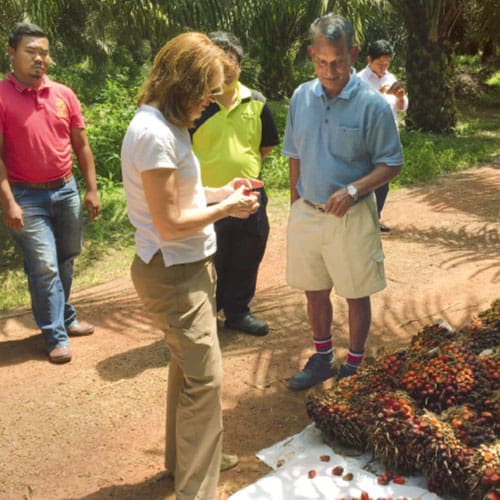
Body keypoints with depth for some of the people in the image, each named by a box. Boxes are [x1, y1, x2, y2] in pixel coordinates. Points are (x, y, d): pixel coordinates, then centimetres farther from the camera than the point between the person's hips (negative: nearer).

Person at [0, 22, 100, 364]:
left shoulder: (64, 94, 3)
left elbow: (81, 145, 9)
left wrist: (92, 190, 5)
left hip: (66, 191, 5)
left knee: (66, 262, 15)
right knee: (44, 268, -3)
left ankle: (65, 319, 33)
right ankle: (56, 337, 9)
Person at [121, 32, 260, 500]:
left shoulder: (166, 124, 7)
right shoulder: (154, 133, -23)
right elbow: (170, 224, -23)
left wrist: (220, 192, 5)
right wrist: (226, 207, -11)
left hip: (186, 266, 10)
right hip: (173, 272, -10)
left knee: (187, 367, 22)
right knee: (205, 378, -2)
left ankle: (183, 459, 41)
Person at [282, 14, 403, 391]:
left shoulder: (373, 104, -13)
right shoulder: (301, 97, 0)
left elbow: (391, 163, -10)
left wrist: (353, 190, -25)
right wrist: (296, 205, 10)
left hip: (351, 218, -4)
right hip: (306, 214, 4)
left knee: (356, 296, 10)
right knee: (315, 290, 16)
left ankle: (355, 367, 30)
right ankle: (323, 359, 36)